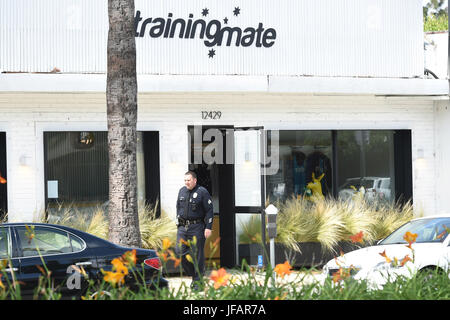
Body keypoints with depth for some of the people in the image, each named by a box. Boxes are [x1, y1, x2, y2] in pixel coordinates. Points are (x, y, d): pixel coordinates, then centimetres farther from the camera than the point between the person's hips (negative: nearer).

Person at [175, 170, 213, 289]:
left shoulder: (202, 192, -6)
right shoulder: (182, 191, 11)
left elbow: (209, 211, -7)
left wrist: (208, 228, -13)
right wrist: (179, 223, 18)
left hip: (197, 227, -5)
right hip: (183, 227, 5)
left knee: (197, 255, -2)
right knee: (181, 252, -1)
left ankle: (198, 281, 6)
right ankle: (193, 275, 17)